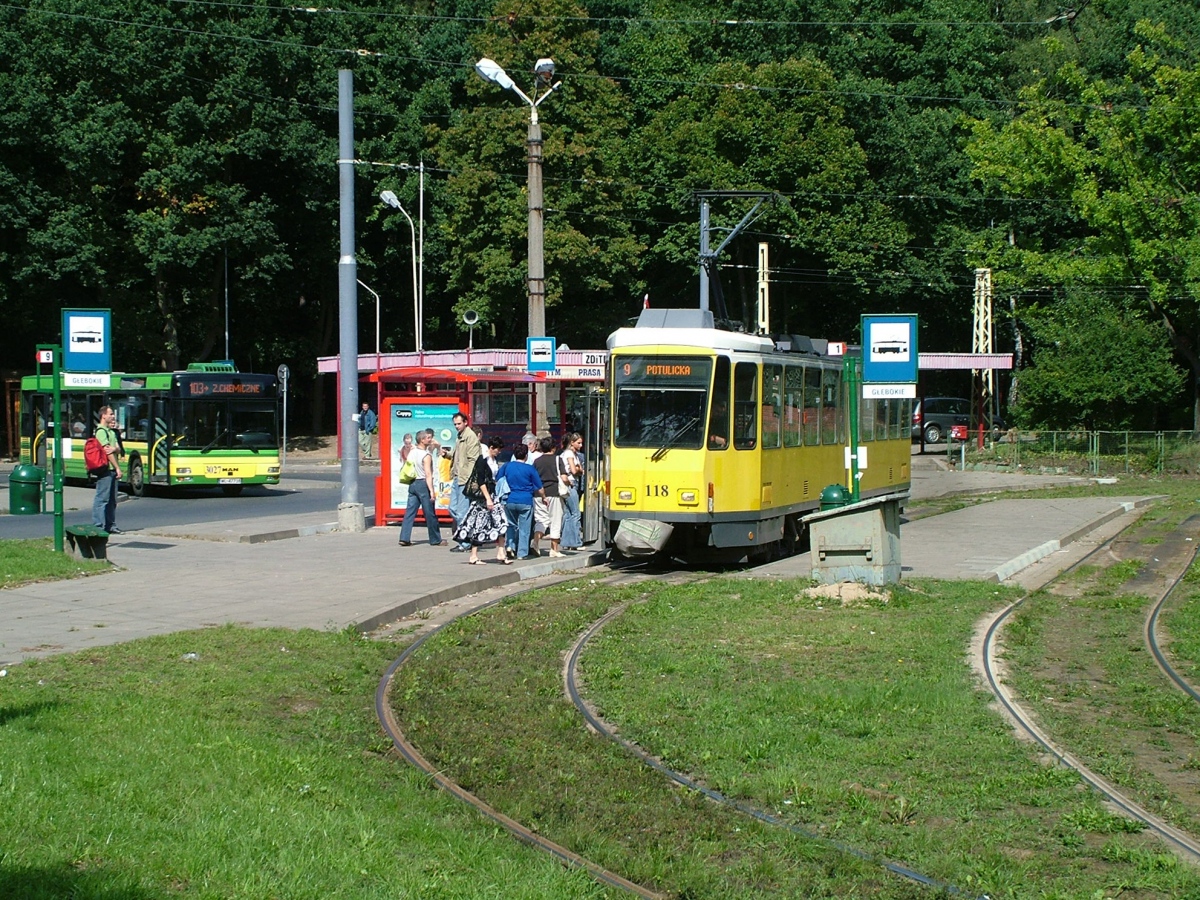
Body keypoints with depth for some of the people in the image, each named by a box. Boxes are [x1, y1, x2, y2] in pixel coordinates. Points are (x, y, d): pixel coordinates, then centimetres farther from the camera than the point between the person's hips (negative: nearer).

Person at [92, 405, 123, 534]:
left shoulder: (111, 431, 19)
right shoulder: (101, 431, -10)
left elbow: (118, 449, 10)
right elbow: (107, 451, -16)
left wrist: (115, 448, -15)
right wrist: (117, 468, -17)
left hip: (112, 470, 9)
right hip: (105, 469, -9)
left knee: (112, 499, 12)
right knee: (102, 498, -8)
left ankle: (110, 525, 17)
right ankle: (98, 526, -8)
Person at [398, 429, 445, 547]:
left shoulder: (412, 452, 7)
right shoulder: (426, 456, -14)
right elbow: (428, 474, -20)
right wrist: (431, 490, -22)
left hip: (413, 484, 7)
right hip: (423, 484, -7)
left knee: (410, 511, 5)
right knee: (430, 514, 3)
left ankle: (404, 538, -3)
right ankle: (435, 540, 11)